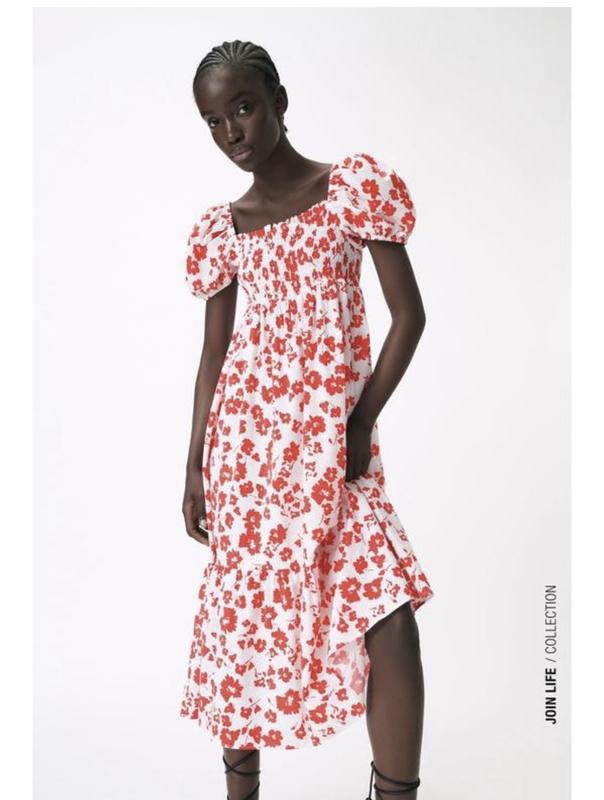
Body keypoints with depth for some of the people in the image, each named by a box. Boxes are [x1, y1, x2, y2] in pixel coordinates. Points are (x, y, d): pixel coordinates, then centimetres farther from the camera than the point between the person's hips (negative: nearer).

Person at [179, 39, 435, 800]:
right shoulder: (218, 227, 9)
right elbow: (213, 352, 12)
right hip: (246, 433, 2)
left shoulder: (355, 182, 0)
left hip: (333, 437, -2)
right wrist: (195, 468, 9)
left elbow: (408, 313, -2)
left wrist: (362, 421, -9)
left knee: (391, 620, -12)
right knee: (244, 615, 8)